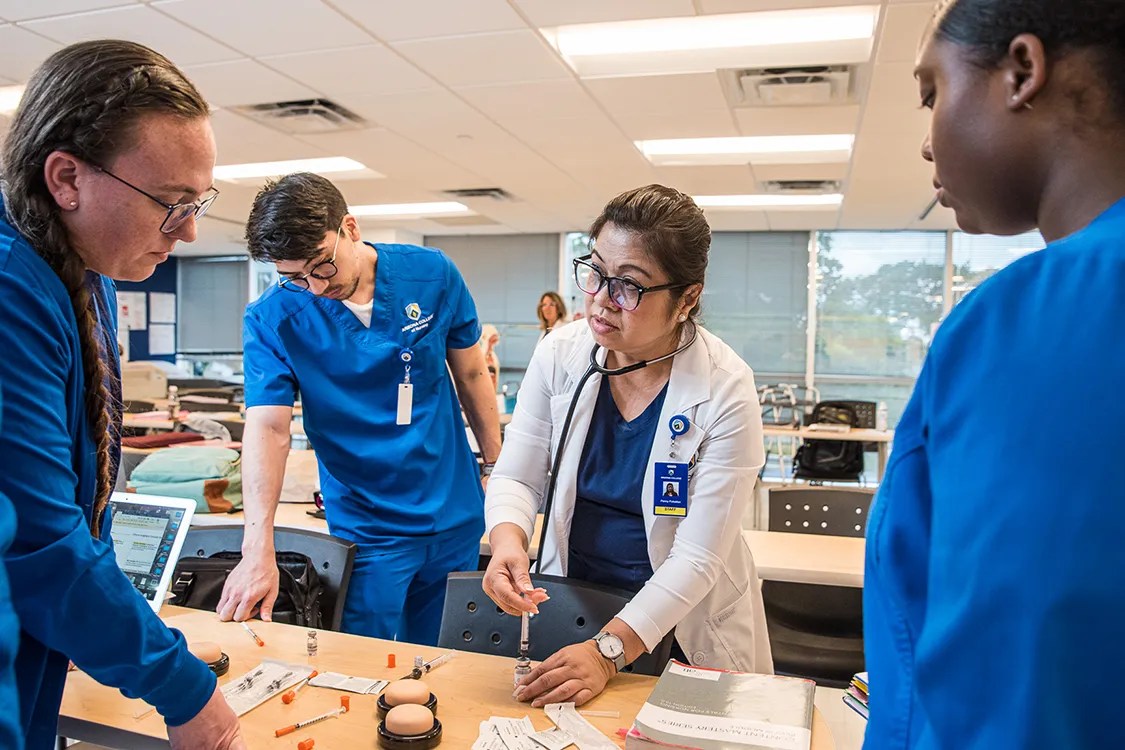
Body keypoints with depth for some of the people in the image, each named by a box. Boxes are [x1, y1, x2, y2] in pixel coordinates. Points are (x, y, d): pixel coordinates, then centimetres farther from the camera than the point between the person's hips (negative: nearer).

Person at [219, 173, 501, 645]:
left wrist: (495, 469, 4)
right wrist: (258, 550, -28)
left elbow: (471, 374, 3)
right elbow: (267, 428, -18)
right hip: (366, 529, -2)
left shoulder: (433, 274, -7)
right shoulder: (271, 319, -11)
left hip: (456, 516, 2)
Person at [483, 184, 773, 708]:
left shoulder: (724, 390, -21)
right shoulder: (560, 354, -11)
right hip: (566, 600, 3)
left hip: (678, 623, -2)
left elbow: (697, 557, -20)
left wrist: (609, 650, -27)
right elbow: (516, 476, -5)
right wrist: (508, 542, -27)